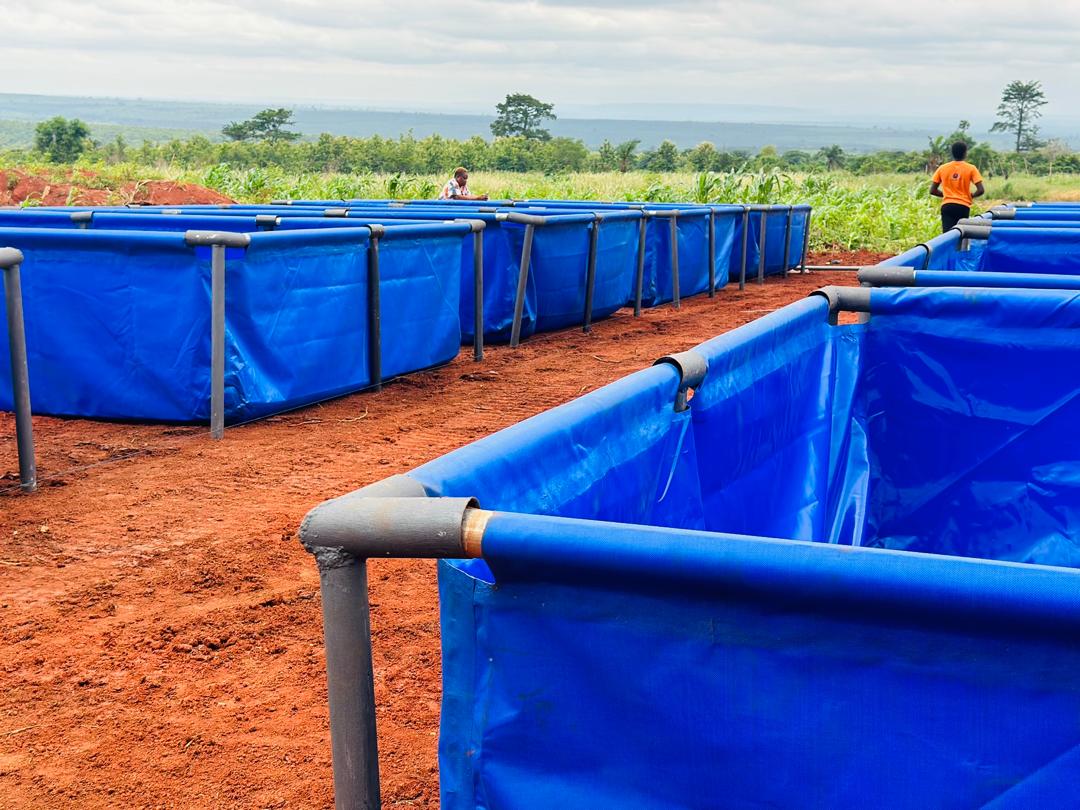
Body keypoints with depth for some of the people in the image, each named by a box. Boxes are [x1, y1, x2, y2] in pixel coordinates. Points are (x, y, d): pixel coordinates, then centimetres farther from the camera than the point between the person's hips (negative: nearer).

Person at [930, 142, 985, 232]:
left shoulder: (942, 168, 6)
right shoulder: (970, 168, 0)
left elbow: (932, 191, 7)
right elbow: (981, 190, -7)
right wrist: (971, 196, 13)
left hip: (947, 206, 1)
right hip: (963, 206, -1)